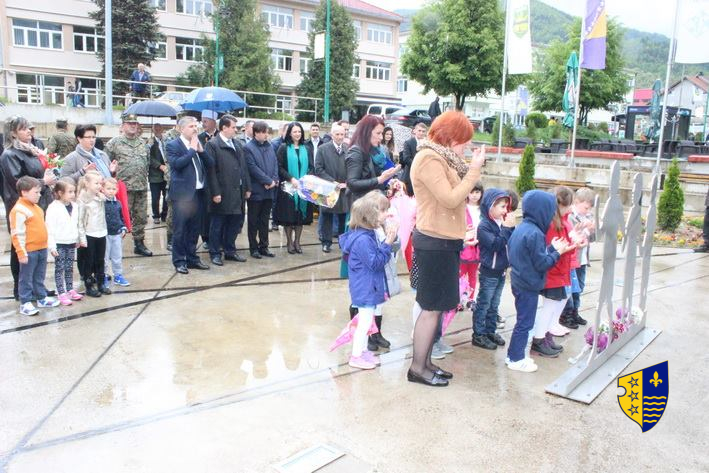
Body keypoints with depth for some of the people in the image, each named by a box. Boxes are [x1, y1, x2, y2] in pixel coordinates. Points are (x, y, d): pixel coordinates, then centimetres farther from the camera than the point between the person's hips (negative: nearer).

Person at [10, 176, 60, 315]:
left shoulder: (36, 207, 13)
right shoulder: (19, 210, -17)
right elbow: (17, 234, -19)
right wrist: (21, 253, -20)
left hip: (41, 249, 9)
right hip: (29, 251, -9)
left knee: (39, 277, 19)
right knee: (26, 278, 2)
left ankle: (42, 298, 30)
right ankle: (25, 303, 10)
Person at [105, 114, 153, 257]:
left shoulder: (142, 143, 15)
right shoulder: (115, 142, -2)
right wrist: (113, 175, -8)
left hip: (142, 187, 5)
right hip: (124, 187, -5)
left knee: (141, 218, 10)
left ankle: (139, 243, 21)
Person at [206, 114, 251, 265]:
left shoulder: (237, 143, 13)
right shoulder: (212, 144, -8)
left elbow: (244, 167, 13)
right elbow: (211, 170, -12)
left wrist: (247, 188, 9)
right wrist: (215, 193, -16)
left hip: (238, 192, 6)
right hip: (222, 193, -6)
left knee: (235, 223, 13)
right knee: (218, 225, 5)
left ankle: (230, 251, 26)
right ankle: (215, 253, 17)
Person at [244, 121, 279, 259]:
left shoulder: (269, 147, 11)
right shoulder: (248, 148, -7)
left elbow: (275, 164, 9)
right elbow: (253, 168, -14)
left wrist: (274, 180, -7)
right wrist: (268, 181, -15)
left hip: (269, 190, 5)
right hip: (256, 190, -5)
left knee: (264, 221, 12)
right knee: (253, 221, 5)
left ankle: (263, 246, 20)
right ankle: (253, 248, 13)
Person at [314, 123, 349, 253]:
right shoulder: (323, 149, -1)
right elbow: (318, 169, -5)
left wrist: (347, 183, -7)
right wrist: (332, 182, -11)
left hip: (345, 189, 1)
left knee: (343, 216, 6)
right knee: (327, 216, 6)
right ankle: (326, 242, 16)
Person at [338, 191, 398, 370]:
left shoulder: (369, 234, 6)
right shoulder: (362, 239, -25)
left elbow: (377, 255, 12)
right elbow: (375, 262, -23)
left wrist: (388, 240, 0)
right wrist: (388, 243, -23)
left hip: (369, 287, 10)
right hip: (365, 288, -10)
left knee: (366, 320, 20)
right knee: (365, 321, -1)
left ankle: (362, 351, 33)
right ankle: (356, 356, 11)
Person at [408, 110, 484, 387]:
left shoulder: (441, 157, 15)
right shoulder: (429, 159, -16)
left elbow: (454, 195, 13)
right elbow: (450, 199, -21)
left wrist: (470, 170, 5)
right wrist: (474, 170, -15)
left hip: (444, 241, 10)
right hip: (435, 242, -10)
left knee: (437, 306, 15)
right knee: (432, 308, -2)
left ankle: (425, 362, 25)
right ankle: (417, 368, 9)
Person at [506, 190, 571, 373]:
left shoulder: (521, 228, 7)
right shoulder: (535, 233, -22)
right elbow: (541, 263, -20)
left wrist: (550, 248, 6)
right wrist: (557, 252, -6)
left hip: (520, 281, 9)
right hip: (529, 285, -9)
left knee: (523, 320, 18)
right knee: (525, 323, 2)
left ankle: (514, 354, 25)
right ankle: (516, 359, 11)